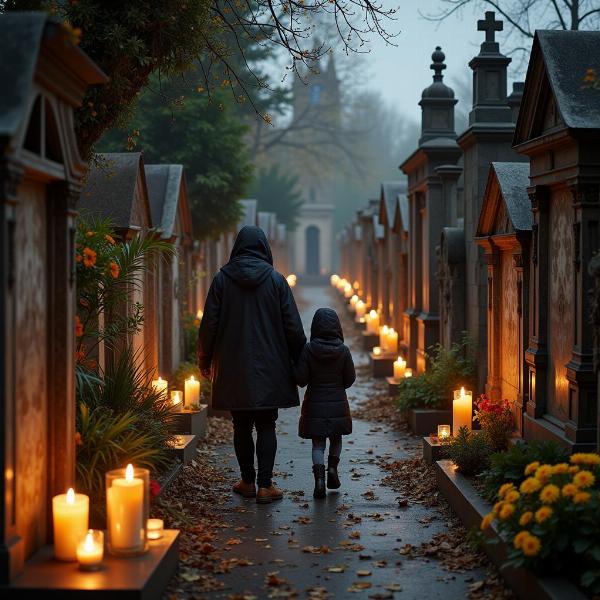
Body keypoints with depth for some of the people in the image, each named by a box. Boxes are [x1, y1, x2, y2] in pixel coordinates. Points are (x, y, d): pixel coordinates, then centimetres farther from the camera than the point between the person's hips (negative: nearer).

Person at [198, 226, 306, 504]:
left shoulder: (222, 279, -2)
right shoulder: (276, 280, -2)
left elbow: (209, 324, 0)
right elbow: (293, 326, -2)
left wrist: (204, 361, 12)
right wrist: (299, 361, 8)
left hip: (233, 368, 1)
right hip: (269, 367, -1)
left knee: (241, 426, 11)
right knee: (266, 426, 4)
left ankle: (248, 482, 18)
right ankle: (265, 485, -1)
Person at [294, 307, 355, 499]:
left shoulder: (308, 350, -12)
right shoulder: (343, 350, -8)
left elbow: (300, 379, -11)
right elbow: (350, 379, -1)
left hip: (314, 404, -1)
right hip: (338, 404, 1)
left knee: (318, 443, 4)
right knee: (336, 438, 24)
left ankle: (319, 479, -10)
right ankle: (333, 469, 14)